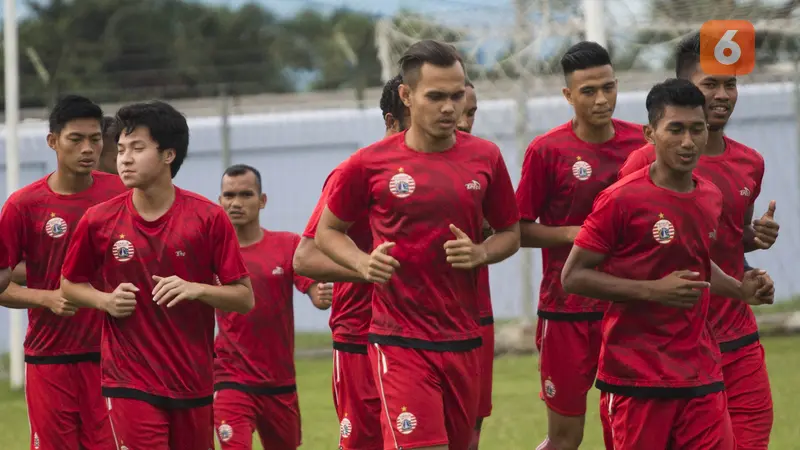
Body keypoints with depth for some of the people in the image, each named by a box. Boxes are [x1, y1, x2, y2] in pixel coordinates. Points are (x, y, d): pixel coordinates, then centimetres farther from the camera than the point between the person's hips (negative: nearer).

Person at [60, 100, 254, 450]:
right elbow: (69, 286, 13)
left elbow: (245, 299, -1)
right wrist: (105, 300, -7)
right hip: (130, 384, -1)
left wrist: (196, 289, -18)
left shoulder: (209, 218, -4)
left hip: (193, 382, 1)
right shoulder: (99, 221, -2)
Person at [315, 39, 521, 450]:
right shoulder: (369, 164, -4)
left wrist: (480, 254, -8)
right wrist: (363, 263, -11)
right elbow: (327, 232, 8)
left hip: (463, 339, 4)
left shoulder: (485, 158, 4)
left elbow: (510, 233, 14)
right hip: (400, 341, -4)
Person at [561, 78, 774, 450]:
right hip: (636, 379, -5)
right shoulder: (621, 199, -11)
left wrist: (741, 290, 11)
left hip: (701, 375, 6)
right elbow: (573, 277, -11)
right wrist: (653, 290, -18)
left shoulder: (711, 197, 9)